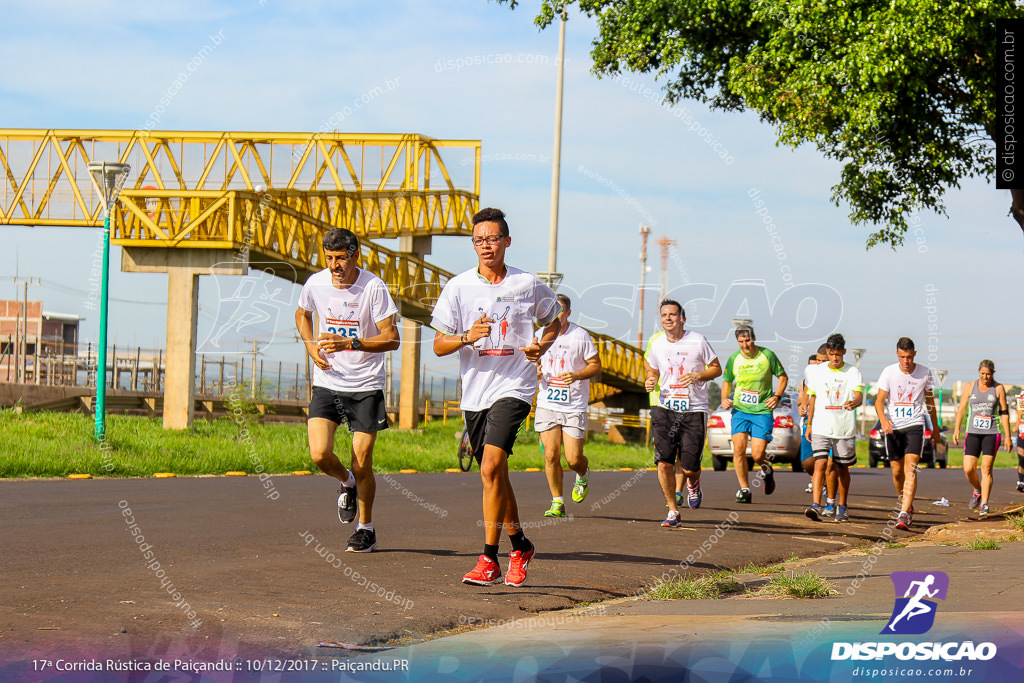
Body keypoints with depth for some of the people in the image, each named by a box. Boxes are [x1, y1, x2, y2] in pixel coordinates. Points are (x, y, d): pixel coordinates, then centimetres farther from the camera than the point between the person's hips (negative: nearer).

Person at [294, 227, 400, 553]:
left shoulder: (373, 287, -13)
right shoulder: (315, 284, -2)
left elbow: (391, 339, -13)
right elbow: (302, 313, 21)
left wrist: (349, 344, -25)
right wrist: (310, 345, 2)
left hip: (366, 385, -3)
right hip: (327, 383, 3)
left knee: (361, 462, -2)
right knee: (320, 454, -13)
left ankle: (366, 529, 20)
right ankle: (346, 483, 22)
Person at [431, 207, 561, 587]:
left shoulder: (528, 284, 1)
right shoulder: (458, 287, 1)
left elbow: (553, 320, 19)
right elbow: (439, 345, 1)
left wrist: (542, 346, -1)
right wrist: (467, 337, -18)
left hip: (514, 388, -3)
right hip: (474, 392, 3)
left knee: (491, 467, -19)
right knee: (496, 476, 13)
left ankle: (489, 559, -15)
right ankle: (519, 545, 33)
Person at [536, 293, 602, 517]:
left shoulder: (581, 336, -5)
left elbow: (596, 365, -1)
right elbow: (535, 363, 19)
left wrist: (577, 375, -19)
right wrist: (536, 372, -5)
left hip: (574, 407, -3)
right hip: (547, 404, 3)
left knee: (574, 459, -6)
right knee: (551, 455, -6)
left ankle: (583, 475, 31)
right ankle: (557, 503, 7)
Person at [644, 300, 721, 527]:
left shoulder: (698, 341, -4)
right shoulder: (657, 344, 6)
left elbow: (716, 368, 5)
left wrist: (696, 376, -14)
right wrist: (650, 381, -2)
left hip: (694, 410, -3)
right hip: (665, 408, 3)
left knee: (689, 468, -4)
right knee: (664, 463, -9)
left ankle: (693, 483, 34)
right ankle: (673, 510, 7)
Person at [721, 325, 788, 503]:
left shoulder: (767, 355, -3)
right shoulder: (734, 359, 2)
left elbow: (783, 376, 9)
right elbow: (727, 381, 18)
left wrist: (777, 396, -4)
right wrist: (724, 399, 0)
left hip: (762, 411, -2)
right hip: (740, 410, 2)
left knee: (757, 455, -9)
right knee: (738, 448, -14)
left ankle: (767, 470, 28)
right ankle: (744, 489, -1)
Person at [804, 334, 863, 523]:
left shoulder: (853, 372, 0)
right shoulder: (819, 371, 7)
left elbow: (859, 395, -13)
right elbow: (812, 397, 15)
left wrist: (854, 402, -37)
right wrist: (809, 424, 12)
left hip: (845, 429, -1)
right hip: (821, 428, 1)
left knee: (842, 468, 9)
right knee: (820, 464, -15)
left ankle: (842, 507, 24)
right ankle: (816, 506, -22)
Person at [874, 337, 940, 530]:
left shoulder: (924, 373, 1)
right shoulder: (888, 372, -3)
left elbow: (930, 401, 15)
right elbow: (879, 400, -4)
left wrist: (935, 427, 21)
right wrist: (883, 419, -24)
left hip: (915, 425, -1)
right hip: (892, 426, 1)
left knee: (910, 469, -16)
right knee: (897, 472, 8)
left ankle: (904, 515, -24)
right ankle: (906, 505, 34)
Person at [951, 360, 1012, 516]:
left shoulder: (998, 388, 3)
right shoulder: (970, 387, 6)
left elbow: (1004, 413, 4)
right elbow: (961, 409, 7)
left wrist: (1008, 436, 1)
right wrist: (956, 429, -4)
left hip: (991, 433, -1)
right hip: (973, 432, 2)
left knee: (986, 469, -8)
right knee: (968, 469, -6)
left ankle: (984, 504, -3)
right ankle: (977, 491, 24)